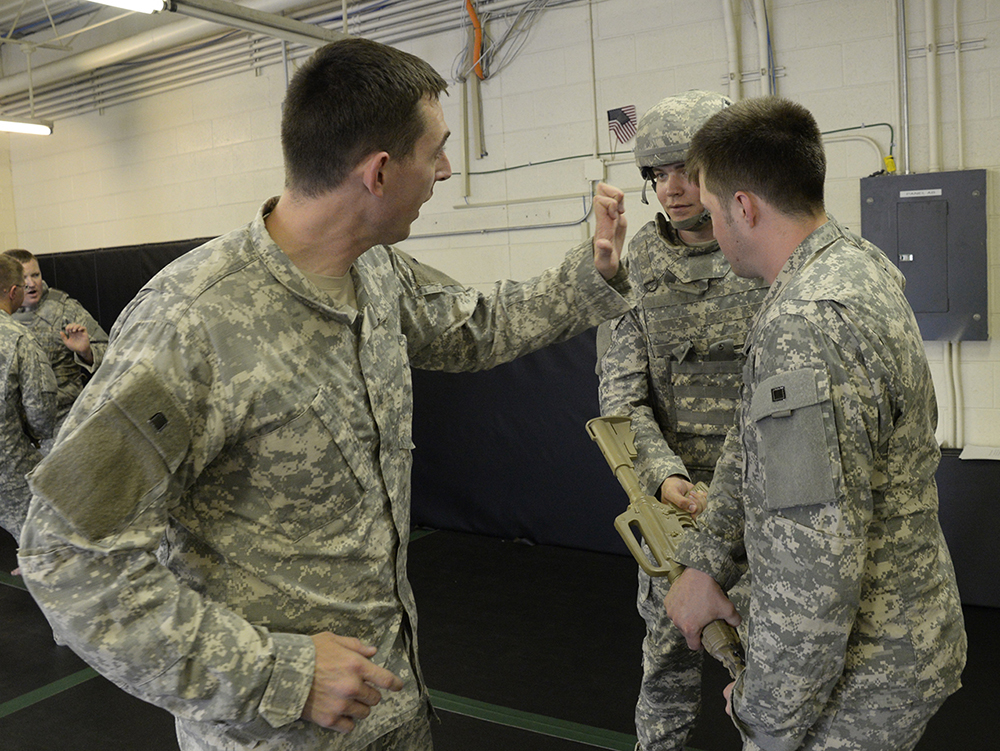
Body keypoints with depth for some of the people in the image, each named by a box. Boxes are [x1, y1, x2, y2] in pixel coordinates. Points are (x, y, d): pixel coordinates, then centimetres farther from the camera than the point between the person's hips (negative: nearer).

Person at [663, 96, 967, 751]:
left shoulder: (806, 327, -30)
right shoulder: (854, 262, 3)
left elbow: (816, 564, -32)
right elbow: (760, 437, 10)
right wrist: (704, 558, 11)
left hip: (861, 683, -9)